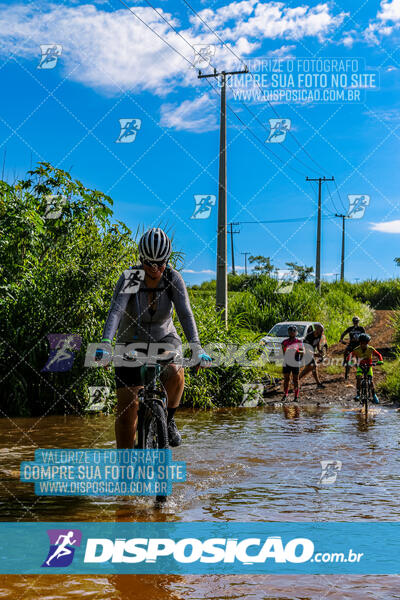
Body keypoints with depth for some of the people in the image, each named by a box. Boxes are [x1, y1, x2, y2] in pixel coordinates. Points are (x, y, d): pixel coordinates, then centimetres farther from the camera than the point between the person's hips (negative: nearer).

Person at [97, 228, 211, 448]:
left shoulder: (173, 278, -17)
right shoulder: (130, 279, -21)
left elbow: (185, 313, -28)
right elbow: (115, 311, -35)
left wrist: (196, 348, -43)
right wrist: (105, 344, -51)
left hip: (164, 339, 1)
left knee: (175, 373, -33)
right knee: (126, 411, -7)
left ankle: (168, 420, -5)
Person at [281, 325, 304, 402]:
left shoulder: (299, 341, 0)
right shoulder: (285, 342, 8)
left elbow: (303, 351, -5)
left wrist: (298, 351, -22)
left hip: (295, 364, -2)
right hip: (286, 363, 2)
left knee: (296, 380, 1)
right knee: (286, 379, 6)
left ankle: (296, 396, 5)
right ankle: (285, 394, 16)